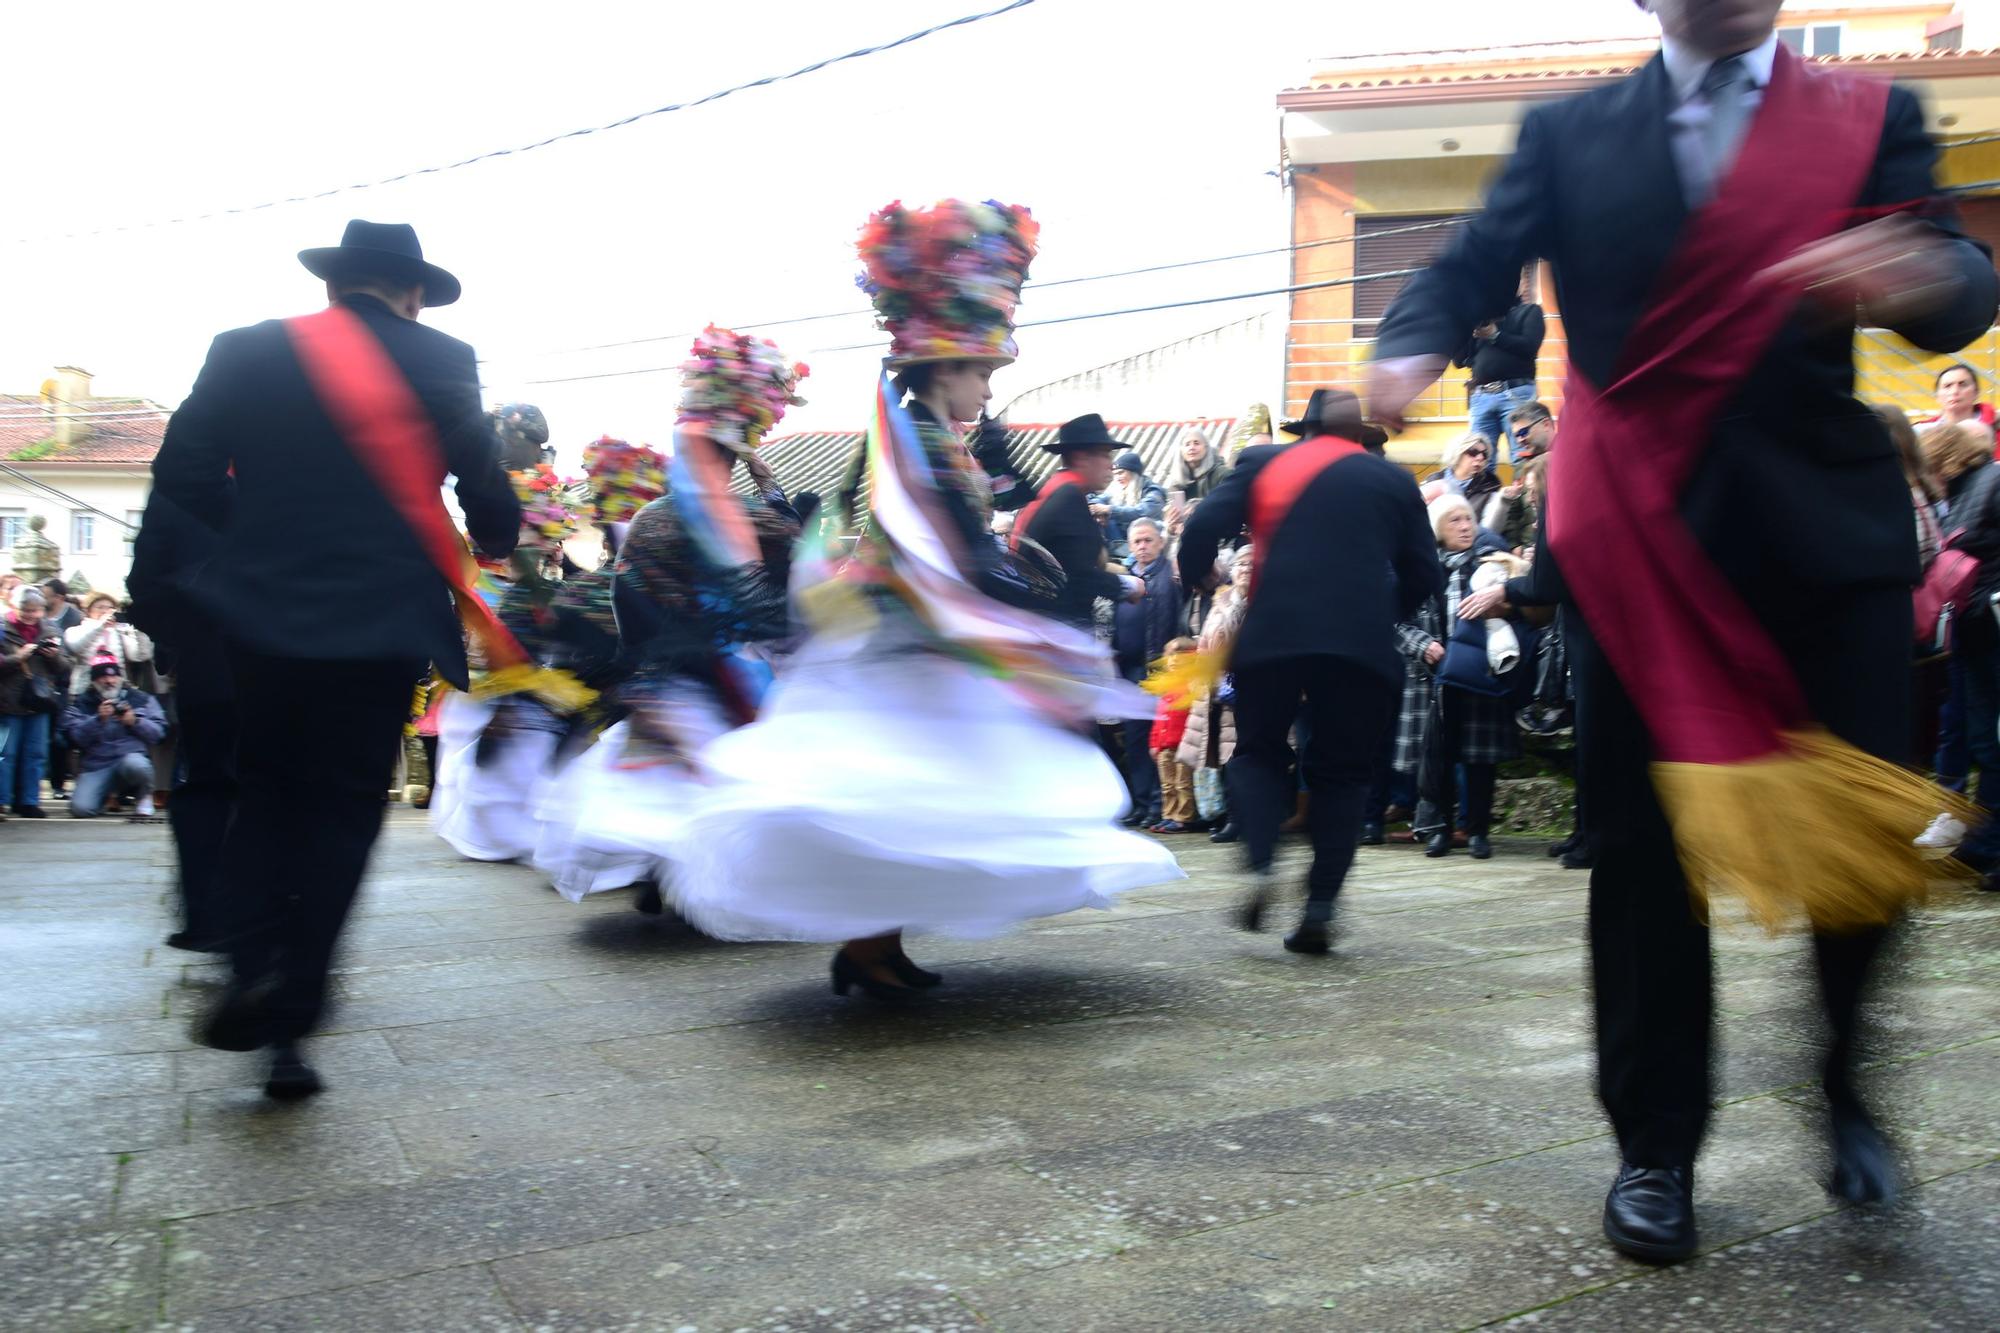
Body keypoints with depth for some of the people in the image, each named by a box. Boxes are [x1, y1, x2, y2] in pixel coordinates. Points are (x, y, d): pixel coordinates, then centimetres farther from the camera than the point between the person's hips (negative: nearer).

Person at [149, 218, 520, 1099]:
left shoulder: (247, 351, 4)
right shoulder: (441, 361, -2)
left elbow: (182, 472, 3)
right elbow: (484, 484, -4)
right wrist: (496, 541, 18)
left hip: (263, 613, 2)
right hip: (380, 623, -2)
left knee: (265, 791, 20)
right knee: (340, 813, 7)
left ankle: (253, 964, 2)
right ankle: (290, 1025, 6)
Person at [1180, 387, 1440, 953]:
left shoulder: (1263, 462, 11)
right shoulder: (1394, 479, 16)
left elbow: (1202, 528, 0)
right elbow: (1423, 576, 13)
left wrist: (1199, 578, 17)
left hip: (1273, 633, -1)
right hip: (1363, 644, 1)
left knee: (1259, 752, 17)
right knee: (1340, 773, 12)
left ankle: (1261, 869, -5)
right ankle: (1320, 910, 3)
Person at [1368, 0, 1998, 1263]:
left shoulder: (1872, 116, 10)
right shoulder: (1572, 133, 10)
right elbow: (1475, 266, 0)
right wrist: (1413, 345, -23)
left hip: (1824, 527, 1)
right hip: (1639, 531, 0)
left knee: (1874, 830, -1)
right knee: (1644, 846, 2)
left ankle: (1846, 1085, 28)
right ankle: (1656, 1145, 17)